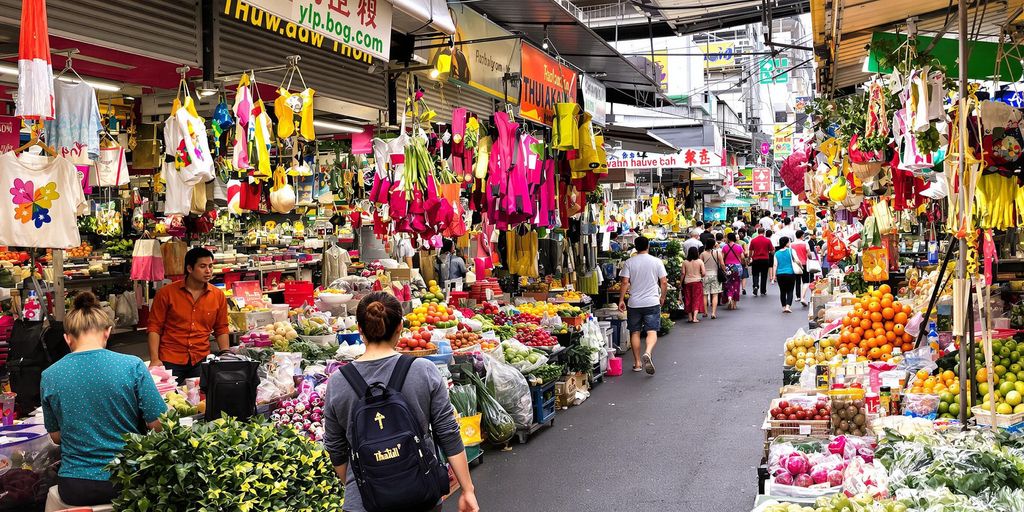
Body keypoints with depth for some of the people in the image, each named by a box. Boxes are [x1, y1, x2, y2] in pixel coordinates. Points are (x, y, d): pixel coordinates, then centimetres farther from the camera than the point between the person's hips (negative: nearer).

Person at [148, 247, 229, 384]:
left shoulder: (218, 296, 5)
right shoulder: (166, 293, -2)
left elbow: (221, 330, 12)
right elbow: (155, 327, -1)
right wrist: (154, 359, -11)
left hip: (201, 361, 2)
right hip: (170, 361, -2)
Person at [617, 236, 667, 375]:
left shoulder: (629, 262, -1)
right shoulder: (657, 262, 0)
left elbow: (625, 282, -6)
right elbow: (664, 282, 0)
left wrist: (621, 300, 0)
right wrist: (662, 297, 14)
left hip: (634, 303, 1)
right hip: (652, 302, -1)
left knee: (635, 332, 10)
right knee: (652, 331, -2)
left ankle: (637, 362, 13)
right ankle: (648, 353, -29)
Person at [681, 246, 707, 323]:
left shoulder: (685, 262, -3)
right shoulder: (700, 261, -6)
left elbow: (683, 273, -3)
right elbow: (703, 273, -9)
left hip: (687, 282, 2)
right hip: (697, 282, -2)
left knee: (688, 299, 11)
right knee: (697, 299, 3)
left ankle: (690, 317, 16)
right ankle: (695, 318, -7)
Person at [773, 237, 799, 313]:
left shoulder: (777, 253, 5)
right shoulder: (791, 251, -4)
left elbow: (775, 265, 1)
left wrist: (774, 275, 3)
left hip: (780, 274, 3)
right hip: (790, 274, -3)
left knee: (782, 291, 12)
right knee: (790, 291, 3)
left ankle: (784, 307, 15)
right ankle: (788, 306, -11)